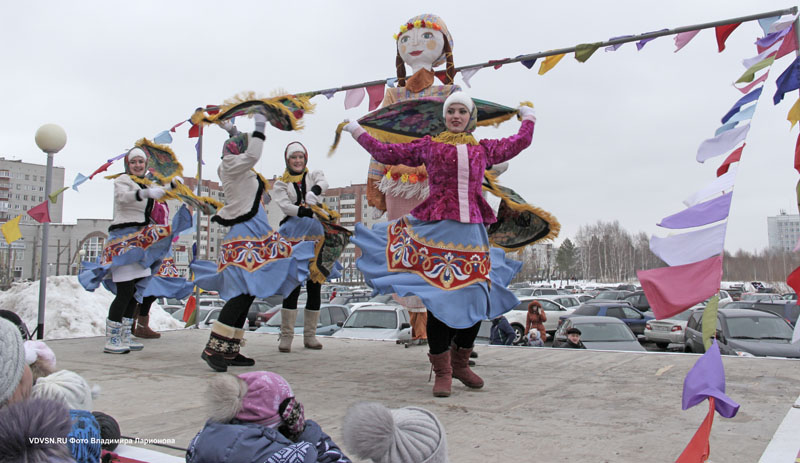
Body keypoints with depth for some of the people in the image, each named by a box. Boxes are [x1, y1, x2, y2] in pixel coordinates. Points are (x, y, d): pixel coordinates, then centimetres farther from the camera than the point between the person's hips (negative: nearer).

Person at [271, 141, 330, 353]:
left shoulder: (314, 176, 15)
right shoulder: (281, 183, 11)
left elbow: (323, 183, -9)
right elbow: (284, 204, -8)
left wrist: (314, 192, -32)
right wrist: (302, 211, -28)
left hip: (316, 235, 2)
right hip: (293, 236, -2)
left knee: (314, 286, 5)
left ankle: (310, 335, 14)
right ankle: (286, 336, -2)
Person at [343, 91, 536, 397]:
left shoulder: (483, 149, 19)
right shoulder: (428, 146, 12)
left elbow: (519, 143, 34)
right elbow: (386, 153, 19)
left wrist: (528, 117, 47)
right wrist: (358, 132, 26)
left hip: (472, 231, 3)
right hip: (437, 229, -3)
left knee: (476, 298, 1)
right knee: (439, 299, -6)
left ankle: (460, 364, 22)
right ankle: (442, 372, 7)